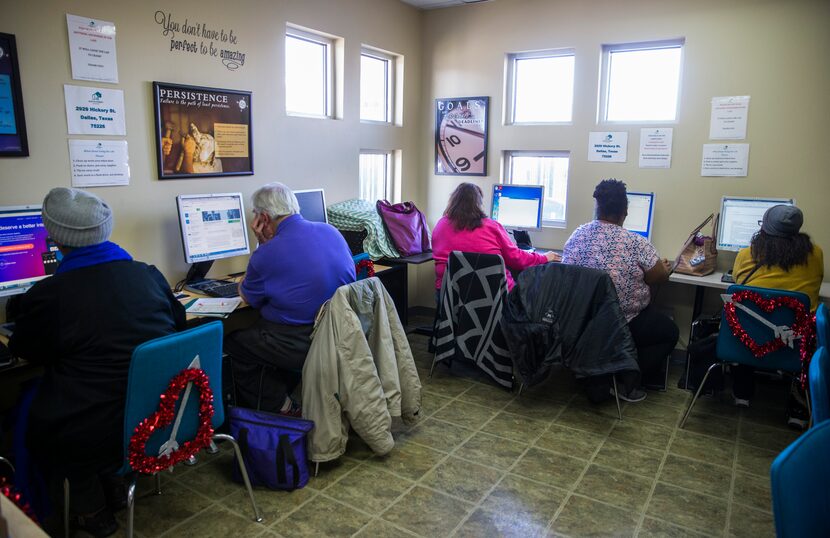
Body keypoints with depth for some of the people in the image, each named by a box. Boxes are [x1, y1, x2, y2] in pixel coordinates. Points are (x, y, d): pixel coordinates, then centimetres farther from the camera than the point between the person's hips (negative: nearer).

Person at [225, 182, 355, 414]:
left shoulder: (267, 254, -16)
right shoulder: (332, 231, 3)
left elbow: (249, 298, 6)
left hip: (302, 347, -7)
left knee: (232, 342, 11)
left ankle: (282, 408, 17)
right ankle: (281, 395, 29)